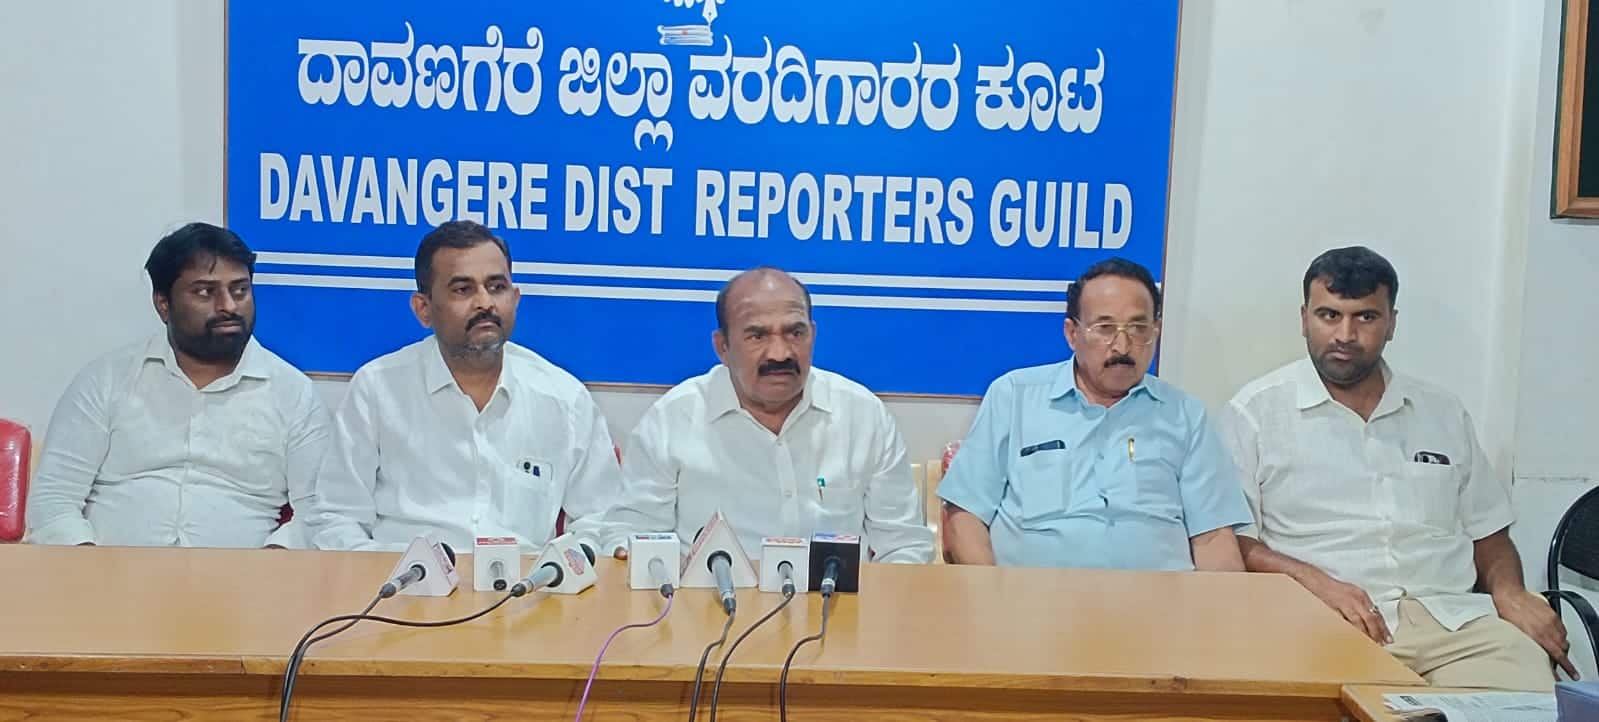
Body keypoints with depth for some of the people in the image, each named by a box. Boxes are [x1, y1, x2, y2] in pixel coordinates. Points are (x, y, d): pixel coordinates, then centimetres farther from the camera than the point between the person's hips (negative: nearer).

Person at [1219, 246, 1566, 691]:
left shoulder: (1444, 415, 20)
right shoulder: (1256, 412, 5)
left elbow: (1487, 531, 24)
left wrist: (1508, 592, 3)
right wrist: (1315, 582, -18)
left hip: (1453, 616, 4)